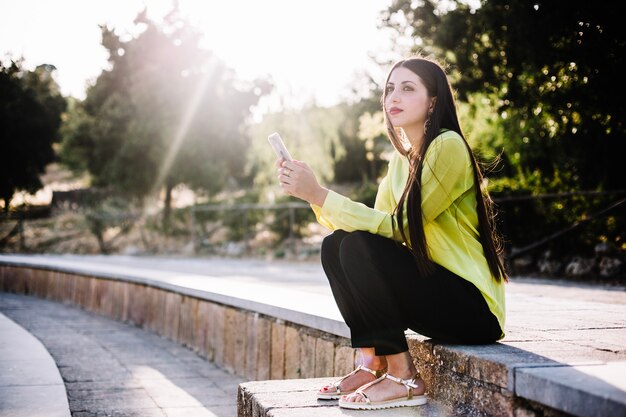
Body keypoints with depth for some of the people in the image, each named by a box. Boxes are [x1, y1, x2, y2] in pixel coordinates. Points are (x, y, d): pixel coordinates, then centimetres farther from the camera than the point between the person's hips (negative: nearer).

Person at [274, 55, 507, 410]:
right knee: (335, 246, -3)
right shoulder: (401, 159, 11)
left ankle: (404, 378, -14)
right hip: (433, 290, 8)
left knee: (360, 247, -23)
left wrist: (319, 193, -24)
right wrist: (313, 194, -9)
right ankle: (373, 364, 0)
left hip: (473, 306, -8)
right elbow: (374, 224, 2)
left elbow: (397, 227, -22)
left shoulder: (448, 147, -15)